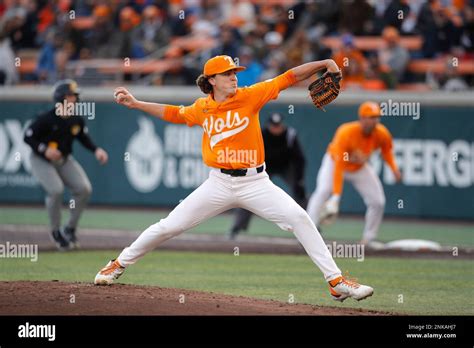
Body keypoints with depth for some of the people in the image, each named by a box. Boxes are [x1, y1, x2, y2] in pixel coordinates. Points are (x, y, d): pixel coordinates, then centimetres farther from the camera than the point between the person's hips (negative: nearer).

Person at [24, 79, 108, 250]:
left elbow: (83, 137, 9)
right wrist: (44, 150, -28)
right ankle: (56, 231, -4)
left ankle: (70, 228, 9)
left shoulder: (77, 120, -8)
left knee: (84, 189, -9)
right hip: (42, 160, -5)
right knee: (56, 190, -26)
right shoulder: (46, 119, -22)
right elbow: (28, 137, -15)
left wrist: (96, 150, -7)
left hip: (64, 160, 5)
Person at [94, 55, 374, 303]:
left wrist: (324, 63, -21)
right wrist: (135, 104, 20)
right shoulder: (201, 108, 3)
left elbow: (289, 78, -10)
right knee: (169, 226, 1)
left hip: (255, 183, -2)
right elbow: (173, 113, 23)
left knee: (299, 218, -19)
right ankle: (119, 264, 22)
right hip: (219, 184, 2)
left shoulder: (250, 96, -5)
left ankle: (336, 281, -15)